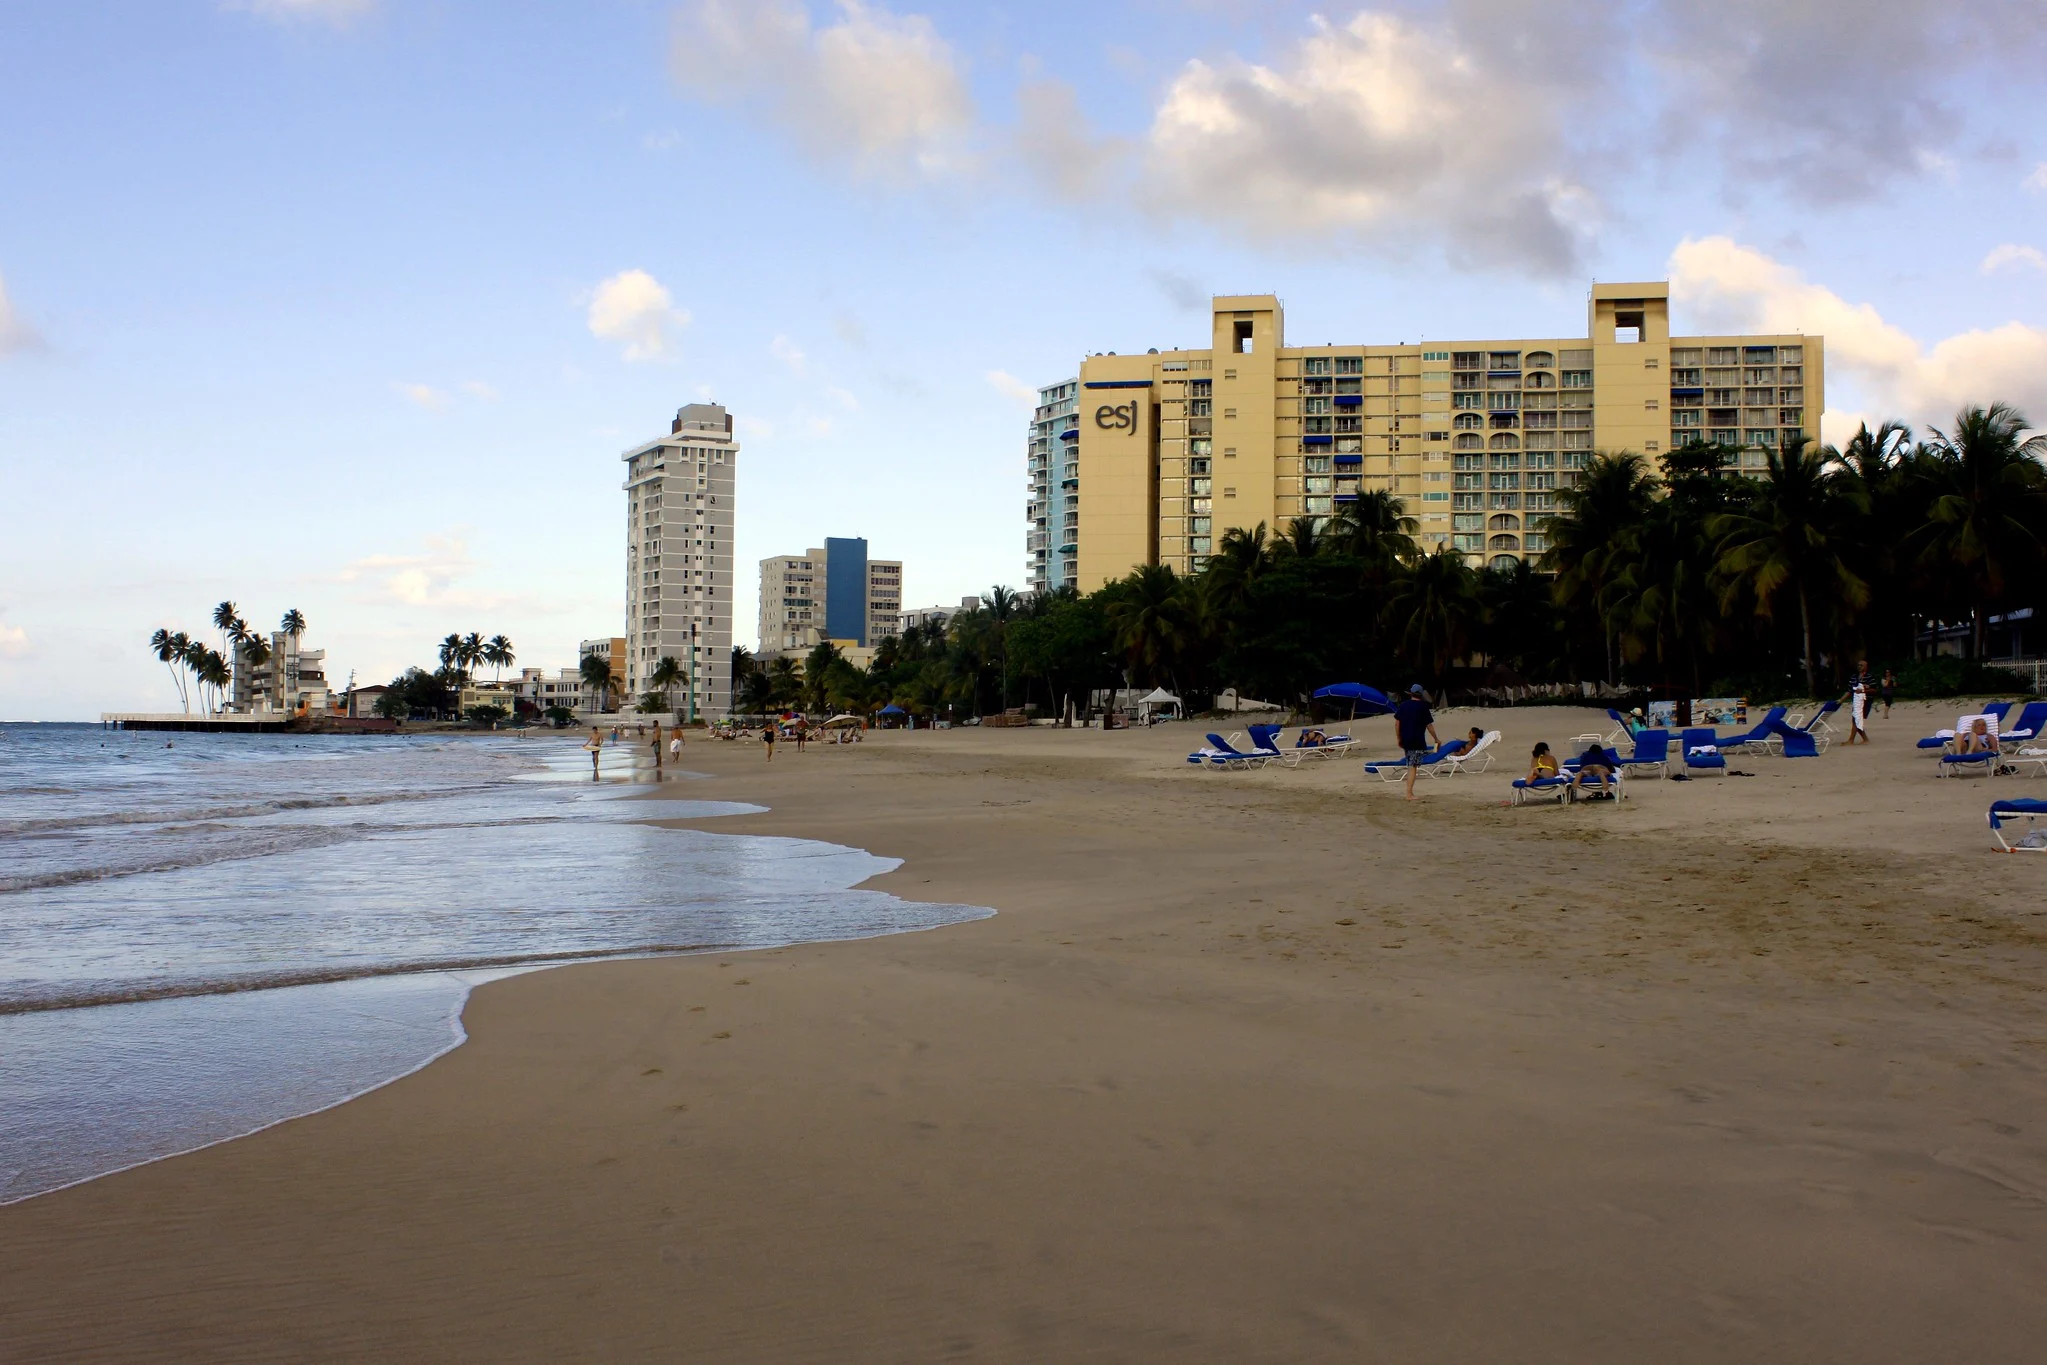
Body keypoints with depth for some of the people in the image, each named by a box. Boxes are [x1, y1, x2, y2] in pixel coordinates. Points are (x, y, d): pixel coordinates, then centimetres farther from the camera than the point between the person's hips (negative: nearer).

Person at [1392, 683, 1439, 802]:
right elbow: (1429, 726, -4)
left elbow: (1397, 723, 6)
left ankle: (1410, 792, 17)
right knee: (1413, 766, -6)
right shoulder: (1423, 707, -6)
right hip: (1417, 741, -5)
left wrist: (1399, 739, 15)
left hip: (1405, 740, 5)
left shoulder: (1403, 705, 6)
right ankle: (1409, 793, -12)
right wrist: (1436, 739, 8)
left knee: (1410, 765, 16)